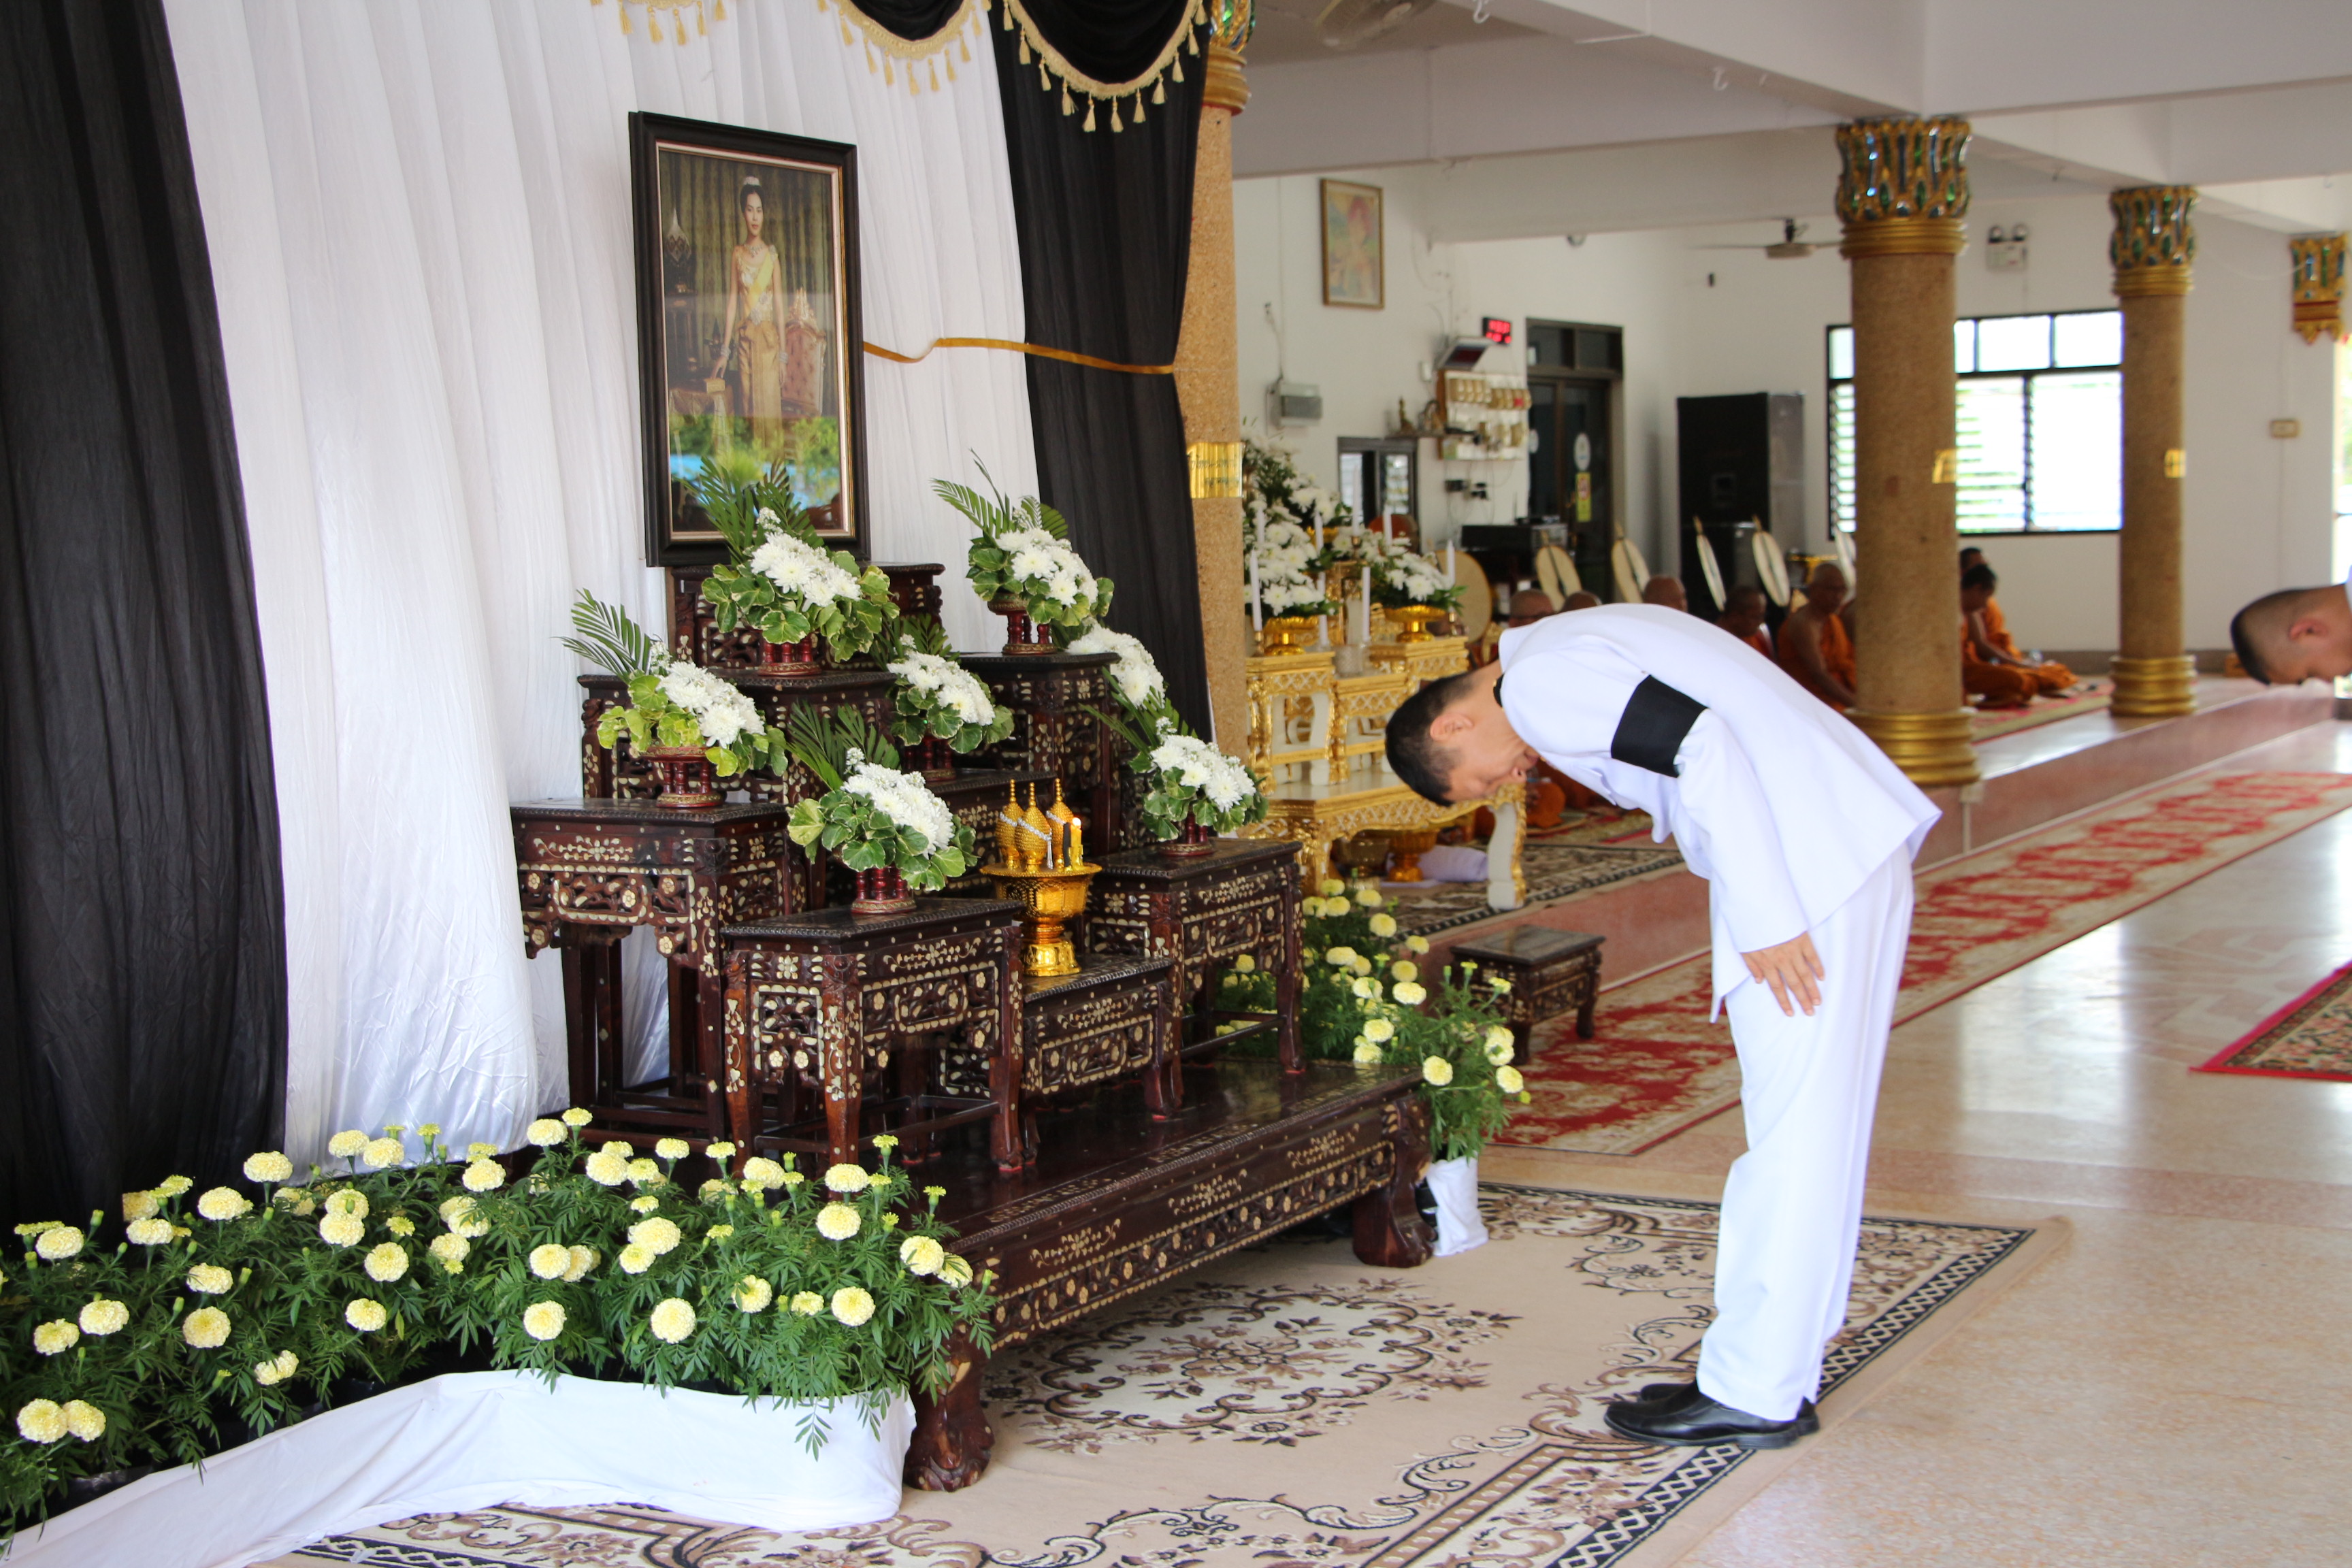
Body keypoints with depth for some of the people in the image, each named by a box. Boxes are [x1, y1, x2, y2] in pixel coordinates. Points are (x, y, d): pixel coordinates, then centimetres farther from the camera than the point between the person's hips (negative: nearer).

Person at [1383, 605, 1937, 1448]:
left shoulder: (1539, 683, -9)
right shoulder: (1577, 645, 21)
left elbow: (1703, 745, -21)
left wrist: (1765, 918, -20)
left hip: (1807, 872, -10)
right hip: (1856, 840, 10)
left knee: (1792, 1131, -4)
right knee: (1812, 1129, 13)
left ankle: (1756, 1393, 3)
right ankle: (1785, 1366, 21)